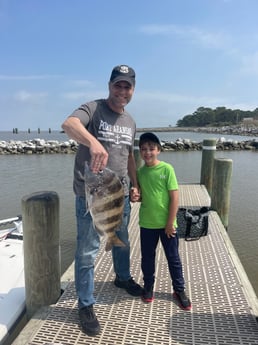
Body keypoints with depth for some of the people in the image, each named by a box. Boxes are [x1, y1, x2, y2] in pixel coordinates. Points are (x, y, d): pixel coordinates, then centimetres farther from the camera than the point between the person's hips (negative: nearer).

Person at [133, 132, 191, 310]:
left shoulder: (167, 169, -12)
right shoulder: (140, 172, 1)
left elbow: (175, 197, -12)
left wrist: (170, 222, -13)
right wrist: (135, 196, -12)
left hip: (167, 224, -3)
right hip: (147, 224, 3)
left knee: (173, 258, 12)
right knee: (147, 257, 16)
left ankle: (179, 290, 30)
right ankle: (148, 287, 37)